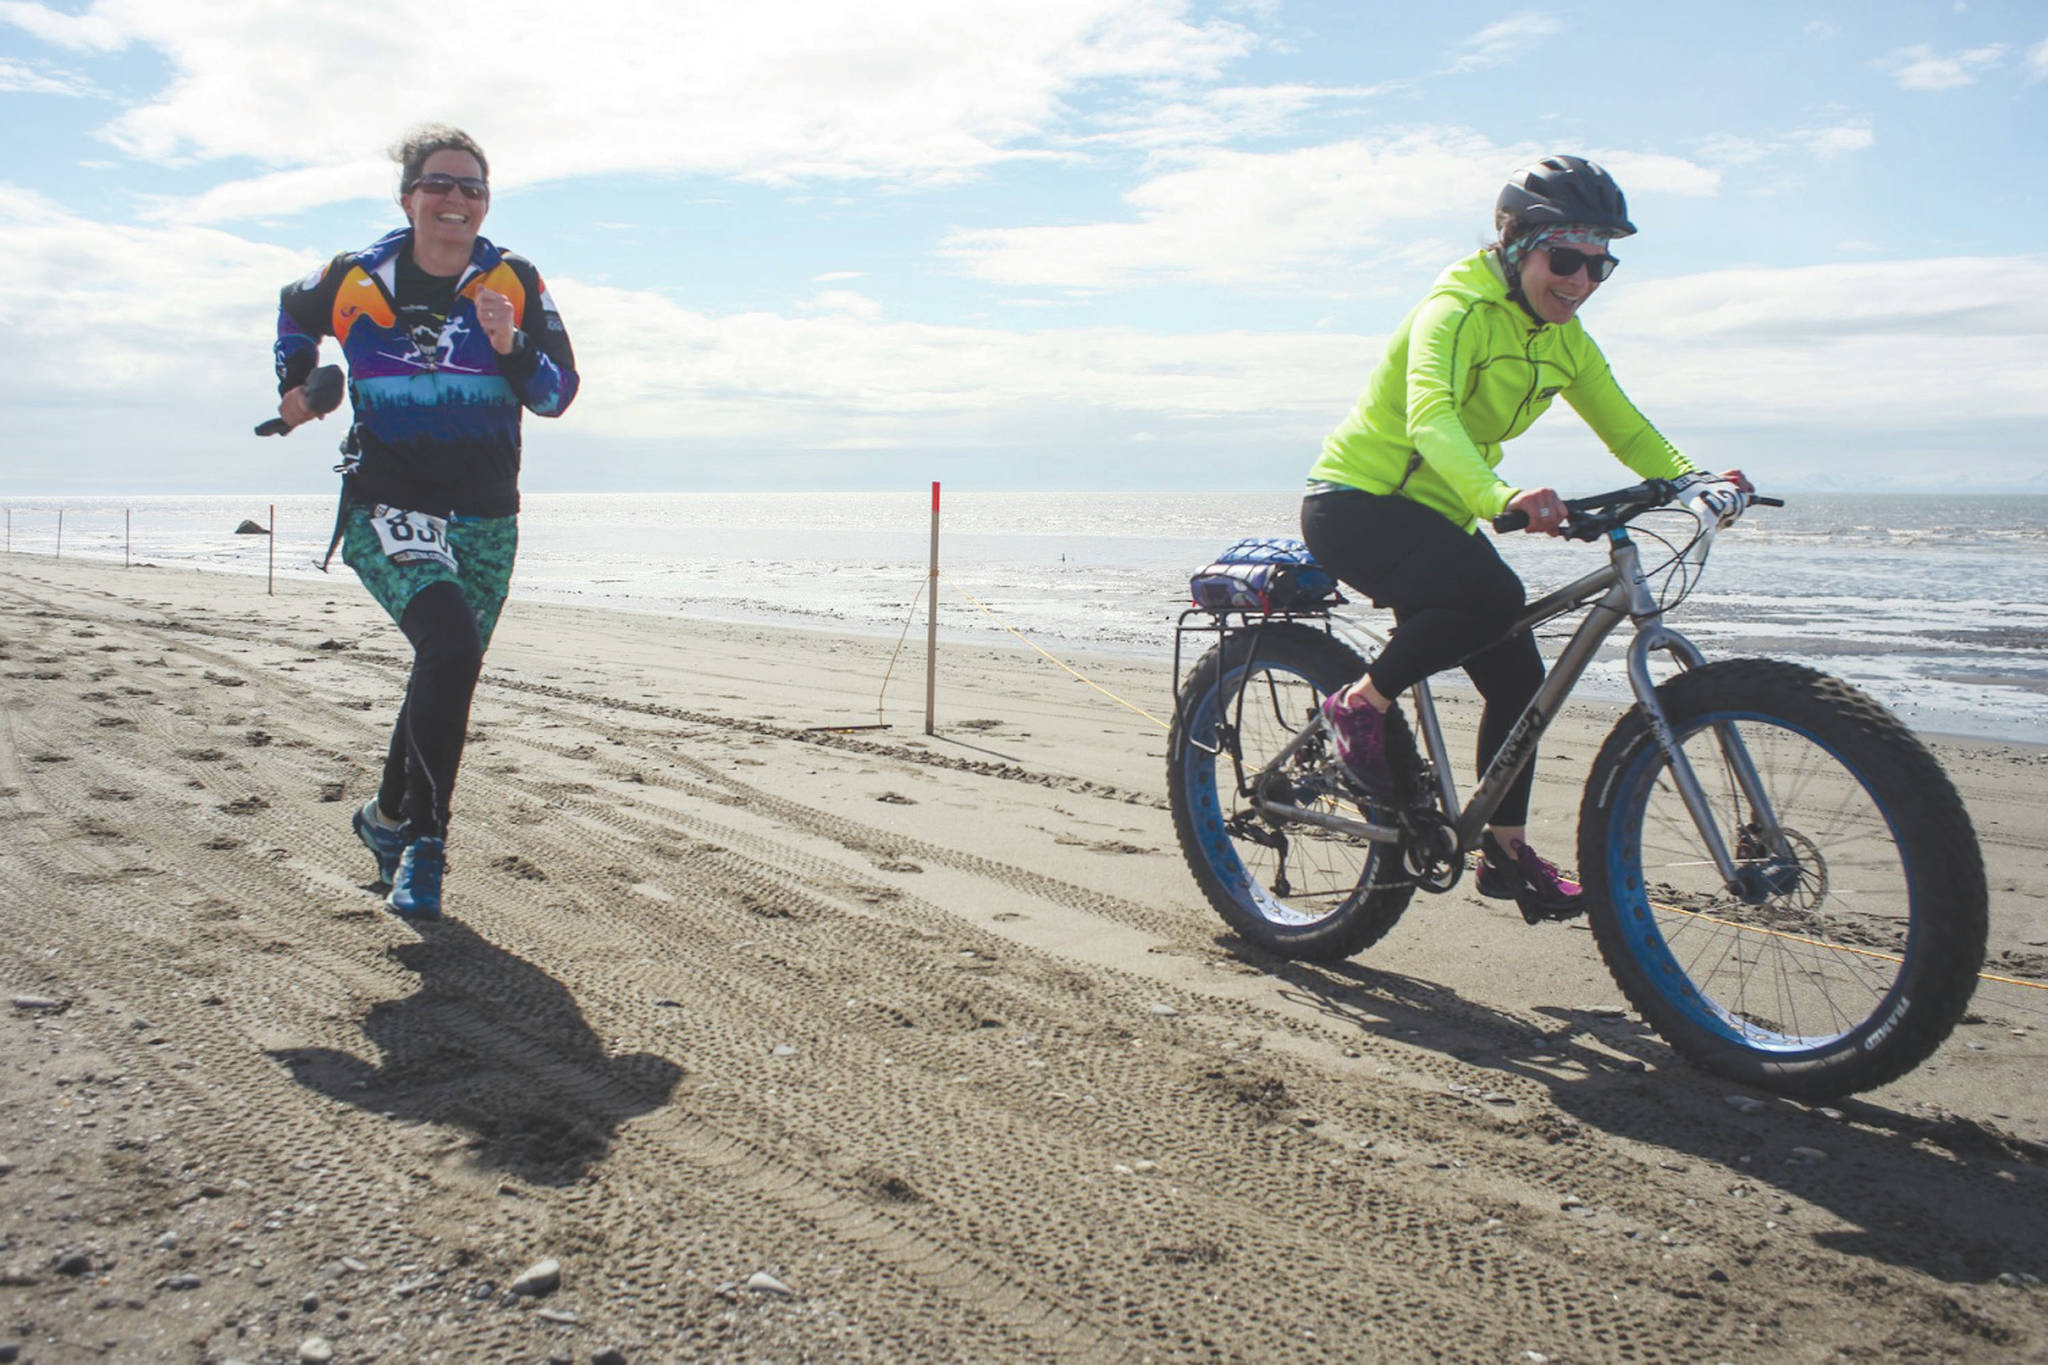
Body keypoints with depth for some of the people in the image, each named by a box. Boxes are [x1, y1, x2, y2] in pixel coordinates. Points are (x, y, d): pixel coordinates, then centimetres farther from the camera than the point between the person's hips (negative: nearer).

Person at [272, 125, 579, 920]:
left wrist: (511, 346, -19)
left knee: (448, 674, 12)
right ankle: (425, 838, -14)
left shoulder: (514, 285, 1)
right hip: (386, 508, -3)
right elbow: (294, 312, 23)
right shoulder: (356, 280, 0)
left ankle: (390, 817, 37)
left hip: (485, 519, 3)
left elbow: (558, 394, -3)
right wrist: (295, 385, 12)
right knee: (451, 645, -27)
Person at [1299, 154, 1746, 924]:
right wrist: (1501, 499, -56)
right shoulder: (1455, 312, -20)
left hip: (1436, 514, 8)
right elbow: (1431, 418, -38)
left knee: (1519, 675, 2)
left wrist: (1694, 479, -17)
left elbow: (1626, 429, 4)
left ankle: (1505, 852, 17)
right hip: (1353, 505, -8)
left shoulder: (1564, 341, 5)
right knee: (1493, 594, -33)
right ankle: (1362, 702, -11)